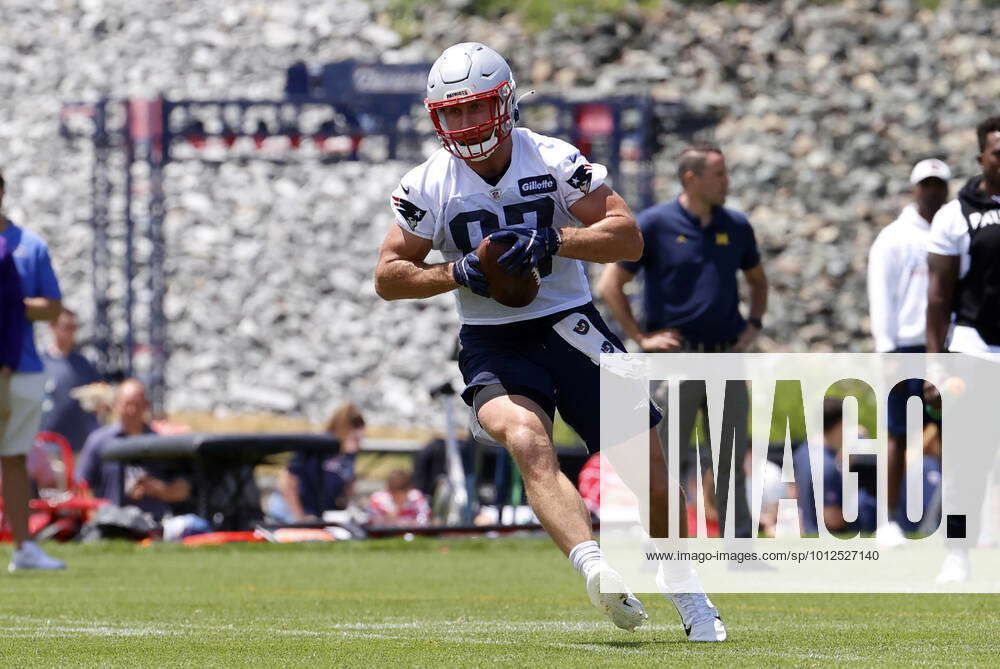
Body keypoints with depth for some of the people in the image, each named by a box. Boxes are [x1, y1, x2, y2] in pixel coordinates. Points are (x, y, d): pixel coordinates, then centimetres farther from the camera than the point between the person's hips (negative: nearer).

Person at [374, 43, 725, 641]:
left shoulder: (555, 162, -6)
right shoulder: (428, 186, -2)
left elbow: (628, 237, -9)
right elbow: (389, 276, 3)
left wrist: (552, 240, -24)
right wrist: (458, 273, -14)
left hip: (570, 327, 1)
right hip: (492, 344, 0)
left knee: (647, 462, -2)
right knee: (527, 441, -31)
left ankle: (688, 594, 18)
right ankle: (594, 566, -47)